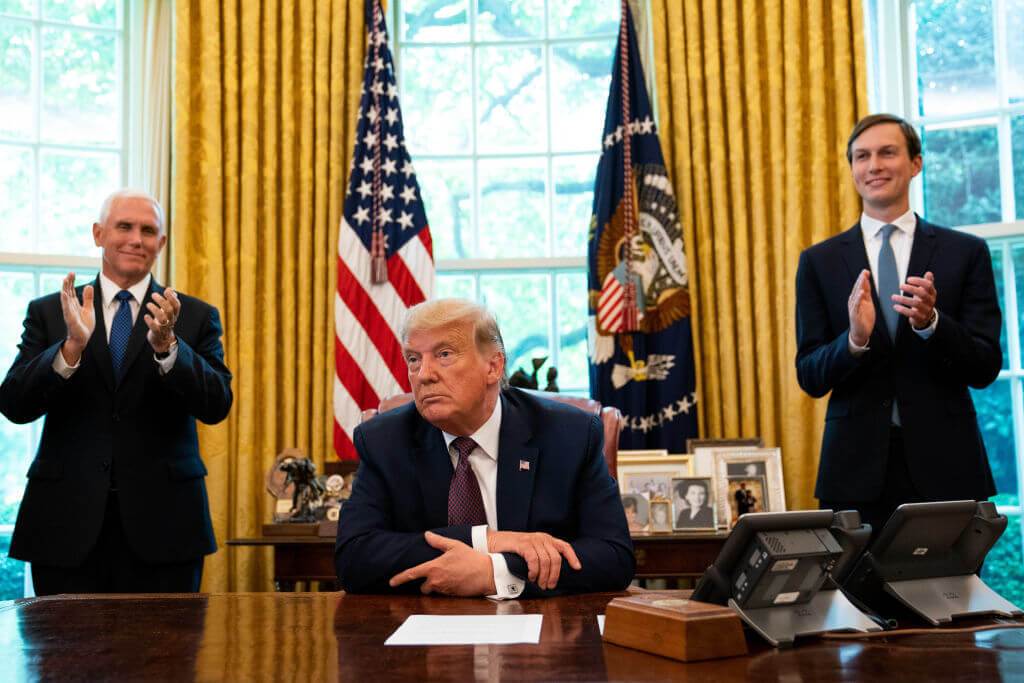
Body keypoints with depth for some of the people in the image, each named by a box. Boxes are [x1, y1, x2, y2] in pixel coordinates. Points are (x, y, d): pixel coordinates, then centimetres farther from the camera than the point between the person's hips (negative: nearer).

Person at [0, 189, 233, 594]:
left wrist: (166, 346, -22)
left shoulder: (195, 317, 5)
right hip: (68, 522, 1)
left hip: (160, 521, 0)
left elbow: (217, 406, -6)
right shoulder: (48, 312, 8)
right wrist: (72, 347, -18)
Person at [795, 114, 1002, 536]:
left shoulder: (966, 253, 6)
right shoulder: (819, 262, 7)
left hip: (944, 468, 0)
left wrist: (931, 323, -18)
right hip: (857, 470, 0)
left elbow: (986, 368, 1)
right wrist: (855, 339, -18)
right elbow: (810, 378, 2)